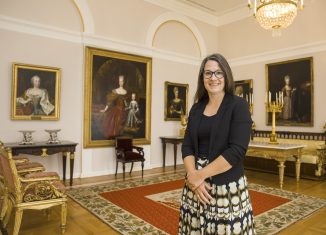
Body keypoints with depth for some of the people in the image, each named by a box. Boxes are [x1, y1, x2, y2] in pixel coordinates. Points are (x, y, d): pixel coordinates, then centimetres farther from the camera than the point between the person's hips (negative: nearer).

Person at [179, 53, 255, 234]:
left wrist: (201, 174, -16)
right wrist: (193, 175, -14)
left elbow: (237, 151, -17)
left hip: (228, 187, -4)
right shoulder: (197, 108, 7)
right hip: (196, 185, 4)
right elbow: (187, 146, 2)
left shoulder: (238, 105, -7)